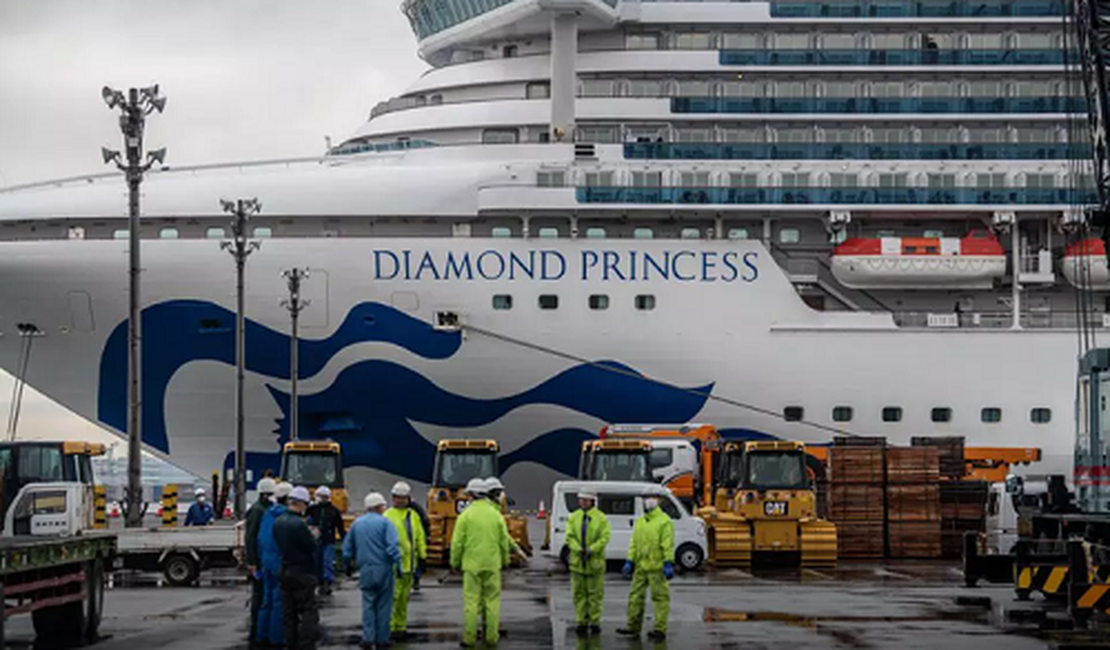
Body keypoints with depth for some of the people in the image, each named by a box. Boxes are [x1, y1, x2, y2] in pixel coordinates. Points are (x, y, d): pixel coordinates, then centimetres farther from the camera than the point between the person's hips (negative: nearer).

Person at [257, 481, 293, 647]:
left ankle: (263, 635, 19)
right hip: (281, 563, -8)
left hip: (267, 561, 8)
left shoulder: (267, 514, 9)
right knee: (279, 601, -2)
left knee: (267, 599, 15)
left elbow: (260, 538, 12)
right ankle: (276, 637, 0)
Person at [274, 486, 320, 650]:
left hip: (285, 571, 8)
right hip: (302, 573, -8)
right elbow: (312, 547, -17)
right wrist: (313, 536, 3)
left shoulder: (278, 522, 5)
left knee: (288, 612, 12)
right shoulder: (298, 524, -21)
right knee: (308, 612, -2)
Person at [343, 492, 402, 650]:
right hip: (383, 568, -3)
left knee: (368, 604, 8)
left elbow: (347, 547, 14)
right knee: (383, 604, 5)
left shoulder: (357, 523, 8)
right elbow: (393, 546, -15)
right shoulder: (384, 523, -6)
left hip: (365, 570, 3)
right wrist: (398, 564, -12)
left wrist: (349, 564, 25)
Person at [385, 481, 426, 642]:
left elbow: (420, 538, 17)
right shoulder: (388, 516, -6)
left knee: (404, 598, 12)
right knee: (394, 597, -8)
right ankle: (390, 628, -4)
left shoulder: (414, 516, 12)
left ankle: (401, 627, 20)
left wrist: (422, 557, 13)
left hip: (409, 563, 6)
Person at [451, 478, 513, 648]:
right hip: (493, 564, 2)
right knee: (492, 600, 8)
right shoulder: (496, 514, 3)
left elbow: (458, 542, -4)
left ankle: (469, 638, 0)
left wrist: (455, 562, 7)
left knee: (471, 601, 0)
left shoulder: (466, 515, -5)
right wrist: (505, 560, 20)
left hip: (472, 564, -2)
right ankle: (491, 636, 9)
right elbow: (504, 541, 7)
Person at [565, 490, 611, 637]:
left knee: (595, 593, 2)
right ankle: (582, 622, 10)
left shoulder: (601, 518, -3)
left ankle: (594, 622, 9)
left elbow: (605, 537, -8)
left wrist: (591, 550, -19)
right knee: (579, 593, 4)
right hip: (577, 562, 3)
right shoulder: (573, 517, 6)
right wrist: (578, 550, -16)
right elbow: (569, 537, 1)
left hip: (595, 561, -3)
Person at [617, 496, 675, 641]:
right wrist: (629, 561, 8)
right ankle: (633, 627, 17)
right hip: (640, 567, 7)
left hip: (656, 567, -7)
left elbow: (668, 545, -12)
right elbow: (634, 543, 17)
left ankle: (660, 630, 1)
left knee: (660, 597, -3)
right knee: (636, 596, 9)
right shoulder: (639, 522, 16)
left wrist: (668, 563, -18)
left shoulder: (664, 521, -6)